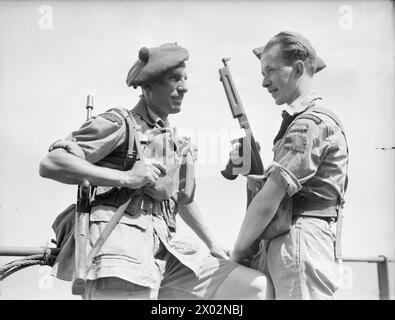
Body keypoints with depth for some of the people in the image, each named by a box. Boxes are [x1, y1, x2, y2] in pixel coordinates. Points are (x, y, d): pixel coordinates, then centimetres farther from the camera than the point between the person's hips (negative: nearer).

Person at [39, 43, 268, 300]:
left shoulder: (180, 144, 25)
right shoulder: (120, 124, 3)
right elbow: (50, 164, -8)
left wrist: (212, 244, 40)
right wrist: (126, 177, -12)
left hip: (165, 249, 7)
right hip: (118, 239, -7)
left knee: (257, 287, -3)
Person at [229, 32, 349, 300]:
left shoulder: (311, 122, -14)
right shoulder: (299, 119, 18)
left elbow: (268, 202, -18)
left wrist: (239, 250, -5)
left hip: (300, 246, -9)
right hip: (280, 250, 9)